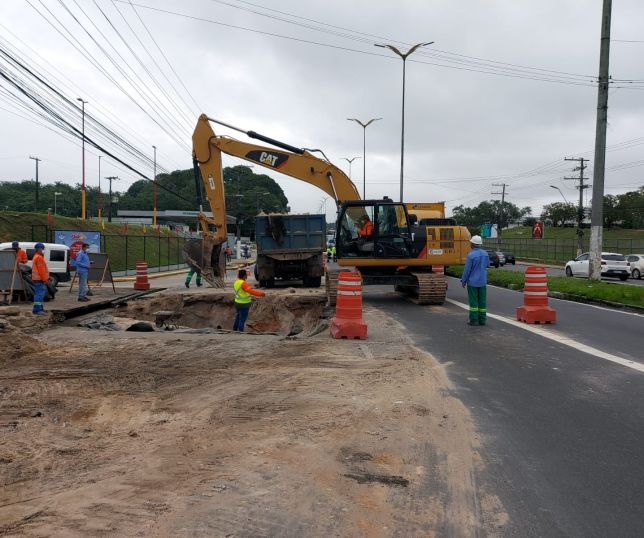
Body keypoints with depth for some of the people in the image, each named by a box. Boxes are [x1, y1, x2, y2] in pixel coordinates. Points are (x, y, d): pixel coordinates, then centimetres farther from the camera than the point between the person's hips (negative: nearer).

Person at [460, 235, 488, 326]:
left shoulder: (471, 255, -17)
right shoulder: (485, 254, 0)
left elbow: (467, 269, -13)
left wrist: (463, 281, -2)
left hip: (472, 281, -5)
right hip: (482, 281, 5)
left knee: (473, 301, 2)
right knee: (482, 301, 10)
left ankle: (474, 320, 3)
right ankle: (482, 320, 12)